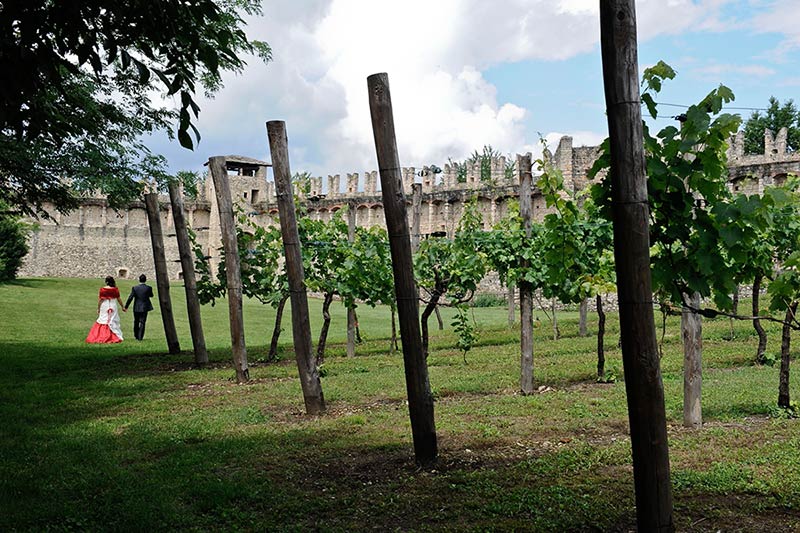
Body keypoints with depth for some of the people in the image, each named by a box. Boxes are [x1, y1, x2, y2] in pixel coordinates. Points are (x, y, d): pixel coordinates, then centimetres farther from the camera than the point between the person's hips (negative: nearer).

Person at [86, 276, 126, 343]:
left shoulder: (102, 289, -5)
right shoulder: (115, 289, -3)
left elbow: (100, 300, -3)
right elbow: (119, 299, 2)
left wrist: (98, 308, 6)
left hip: (104, 307, 0)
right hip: (113, 307, 0)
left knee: (102, 321, 6)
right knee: (113, 322, 6)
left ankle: (99, 337, 5)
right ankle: (114, 337, 3)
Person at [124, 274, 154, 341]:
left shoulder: (135, 288, -8)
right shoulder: (149, 288, -8)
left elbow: (130, 298, -9)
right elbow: (151, 295, 11)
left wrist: (125, 307, -3)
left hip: (136, 308, 1)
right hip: (145, 308, -1)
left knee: (136, 322, 17)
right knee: (142, 322, 3)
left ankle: (136, 336, 29)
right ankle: (140, 337, -3)